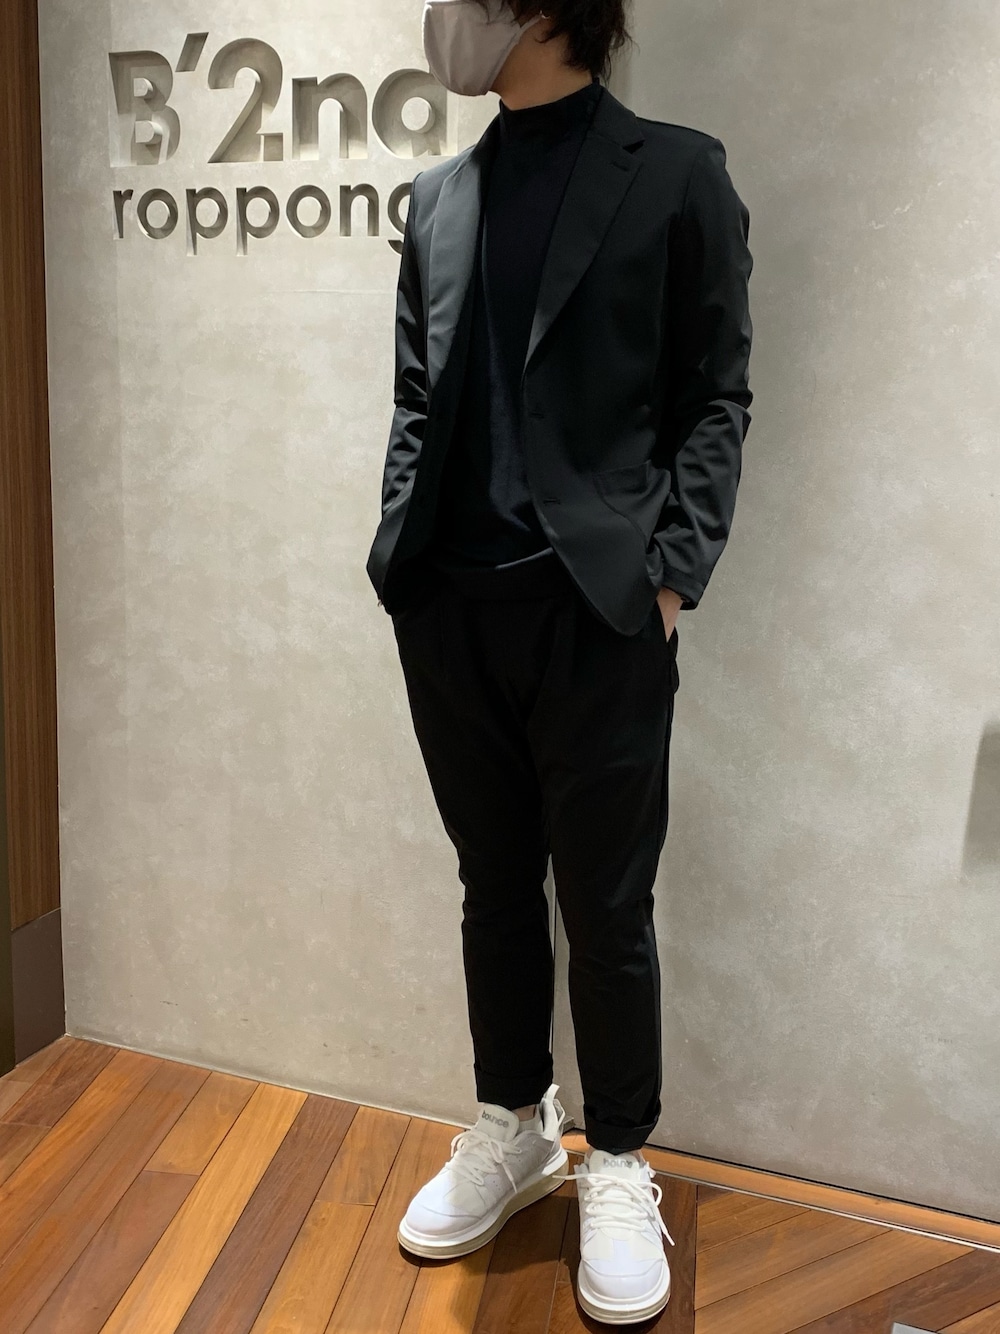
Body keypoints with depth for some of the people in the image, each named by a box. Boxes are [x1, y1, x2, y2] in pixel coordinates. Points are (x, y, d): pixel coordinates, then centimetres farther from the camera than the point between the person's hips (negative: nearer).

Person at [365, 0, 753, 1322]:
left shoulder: (676, 172, 3)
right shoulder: (438, 196, 16)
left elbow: (715, 397, -1)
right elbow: (416, 404, 15)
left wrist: (670, 573, -10)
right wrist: (403, 559, 4)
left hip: (599, 611, -4)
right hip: (453, 608, 5)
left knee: (606, 906, 6)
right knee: (495, 886, 15)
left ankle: (619, 1167, 28)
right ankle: (512, 1129, 35)